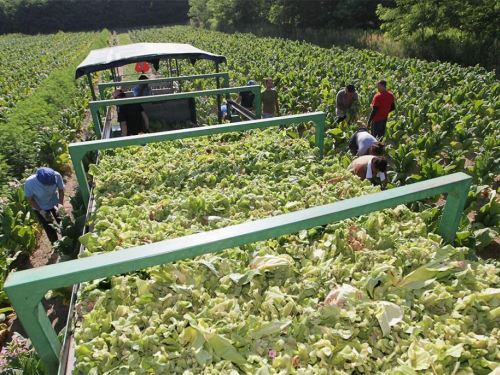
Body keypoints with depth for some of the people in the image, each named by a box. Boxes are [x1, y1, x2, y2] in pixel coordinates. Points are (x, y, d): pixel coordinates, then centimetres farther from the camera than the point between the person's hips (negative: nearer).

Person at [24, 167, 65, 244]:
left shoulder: (56, 175, -33)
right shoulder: (29, 182, -34)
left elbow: (61, 190, -15)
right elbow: (30, 199, -16)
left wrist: (60, 205, -27)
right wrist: (42, 212, -21)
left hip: (55, 203, 1)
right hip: (40, 208, -1)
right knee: (49, 229, 14)